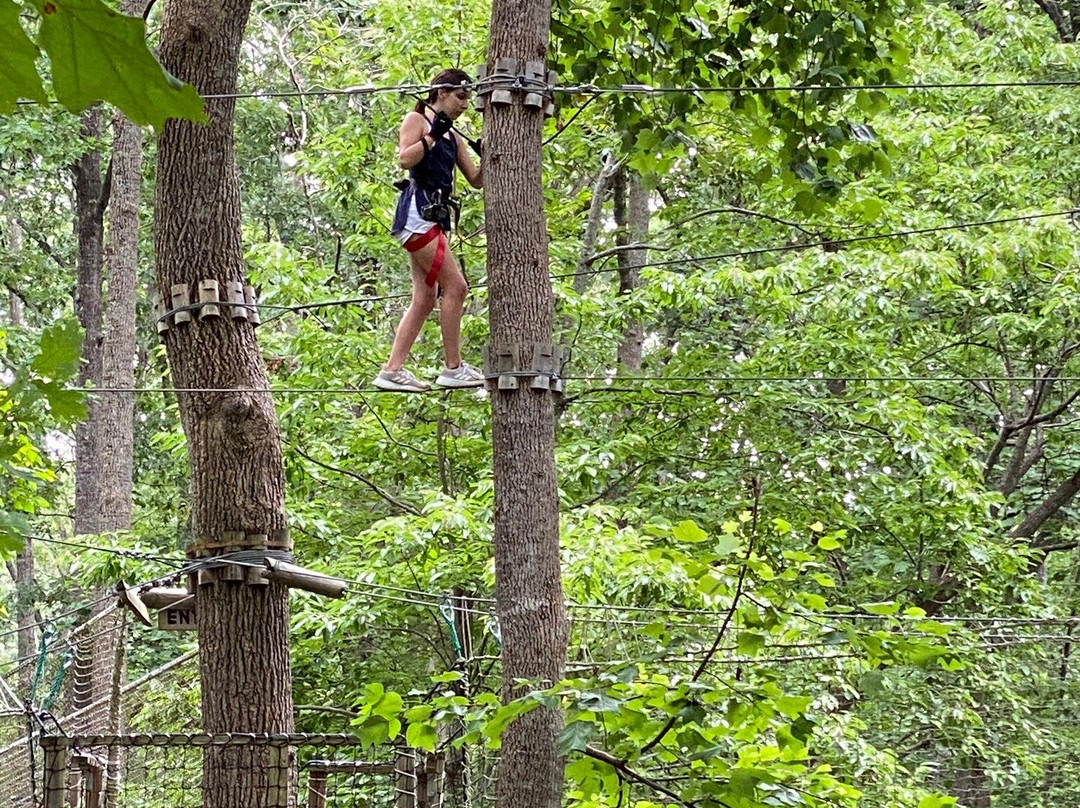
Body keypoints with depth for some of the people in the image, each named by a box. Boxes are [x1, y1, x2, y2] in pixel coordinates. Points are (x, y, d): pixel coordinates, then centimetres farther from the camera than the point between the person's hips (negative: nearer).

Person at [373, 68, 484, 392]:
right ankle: (453, 368, -12)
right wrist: (432, 135, -17)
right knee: (455, 286, -14)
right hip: (417, 211, -9)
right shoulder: (416, 120, 1)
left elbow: (476, 180, 21)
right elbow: (405, 159, -14)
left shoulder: (453, 137, 22)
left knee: (424, 299, 4)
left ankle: (392, 371, 4)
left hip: (436, 217, 9)